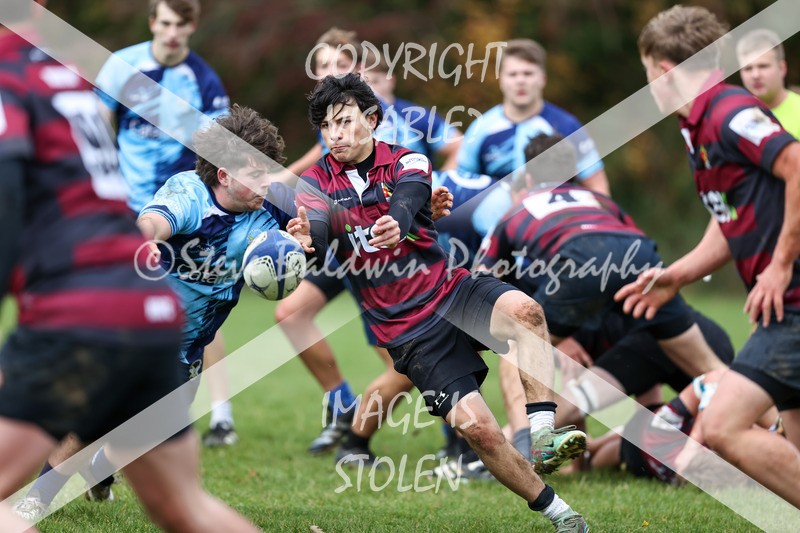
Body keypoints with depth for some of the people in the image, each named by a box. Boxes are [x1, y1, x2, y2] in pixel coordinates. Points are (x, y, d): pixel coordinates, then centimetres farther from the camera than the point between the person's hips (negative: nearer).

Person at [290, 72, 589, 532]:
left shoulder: (408, 163, 0)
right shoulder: (317, 182, 2)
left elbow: (405, 202, -23)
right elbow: (318, 234, -17)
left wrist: (395, 225, -48)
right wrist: (305, 240, -43)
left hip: (451, 289, 0)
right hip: (408, 331, 0)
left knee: (523, 308, -34)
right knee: (474, 423, -16)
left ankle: (543, 433, -35)